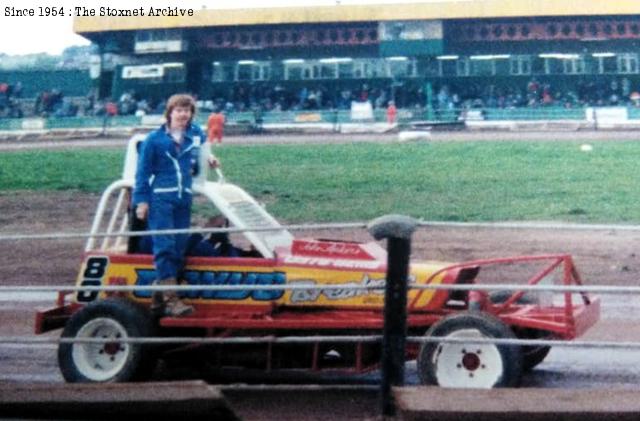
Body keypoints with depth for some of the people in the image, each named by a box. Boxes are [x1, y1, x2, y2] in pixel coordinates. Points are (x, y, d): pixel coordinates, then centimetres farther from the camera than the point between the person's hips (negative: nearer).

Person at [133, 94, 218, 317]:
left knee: (179, 249, 4)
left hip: (184, 200, 5)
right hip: (160, 199, -5)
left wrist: (208, 160, 5)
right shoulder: (155, 139, -1)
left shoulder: (197, 135, 9)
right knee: (165, 246, -13)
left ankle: (159, 297, 13)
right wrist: (141, 200, -4)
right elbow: (143, 170, 1)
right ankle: (170, 299, -16)